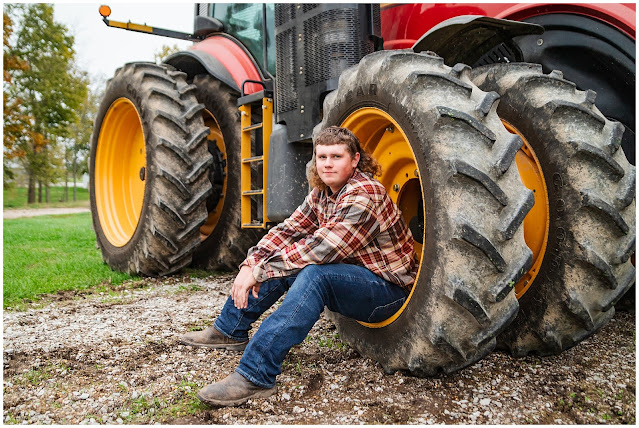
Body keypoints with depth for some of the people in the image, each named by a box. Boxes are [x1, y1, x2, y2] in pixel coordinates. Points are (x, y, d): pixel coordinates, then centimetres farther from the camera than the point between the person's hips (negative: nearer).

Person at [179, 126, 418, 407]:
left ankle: (254, 377, -35)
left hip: (390, 288, -8)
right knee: (275, 260, -3)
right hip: (349, 275, 8)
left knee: (314, 274, -34)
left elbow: (317, 249, -31)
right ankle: (229, 331, 10)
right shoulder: (322, 194, 3)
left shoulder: (365, 196, -24)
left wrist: (260, 272, -25)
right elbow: (288, 230, 1)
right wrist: (251, 264, -16)